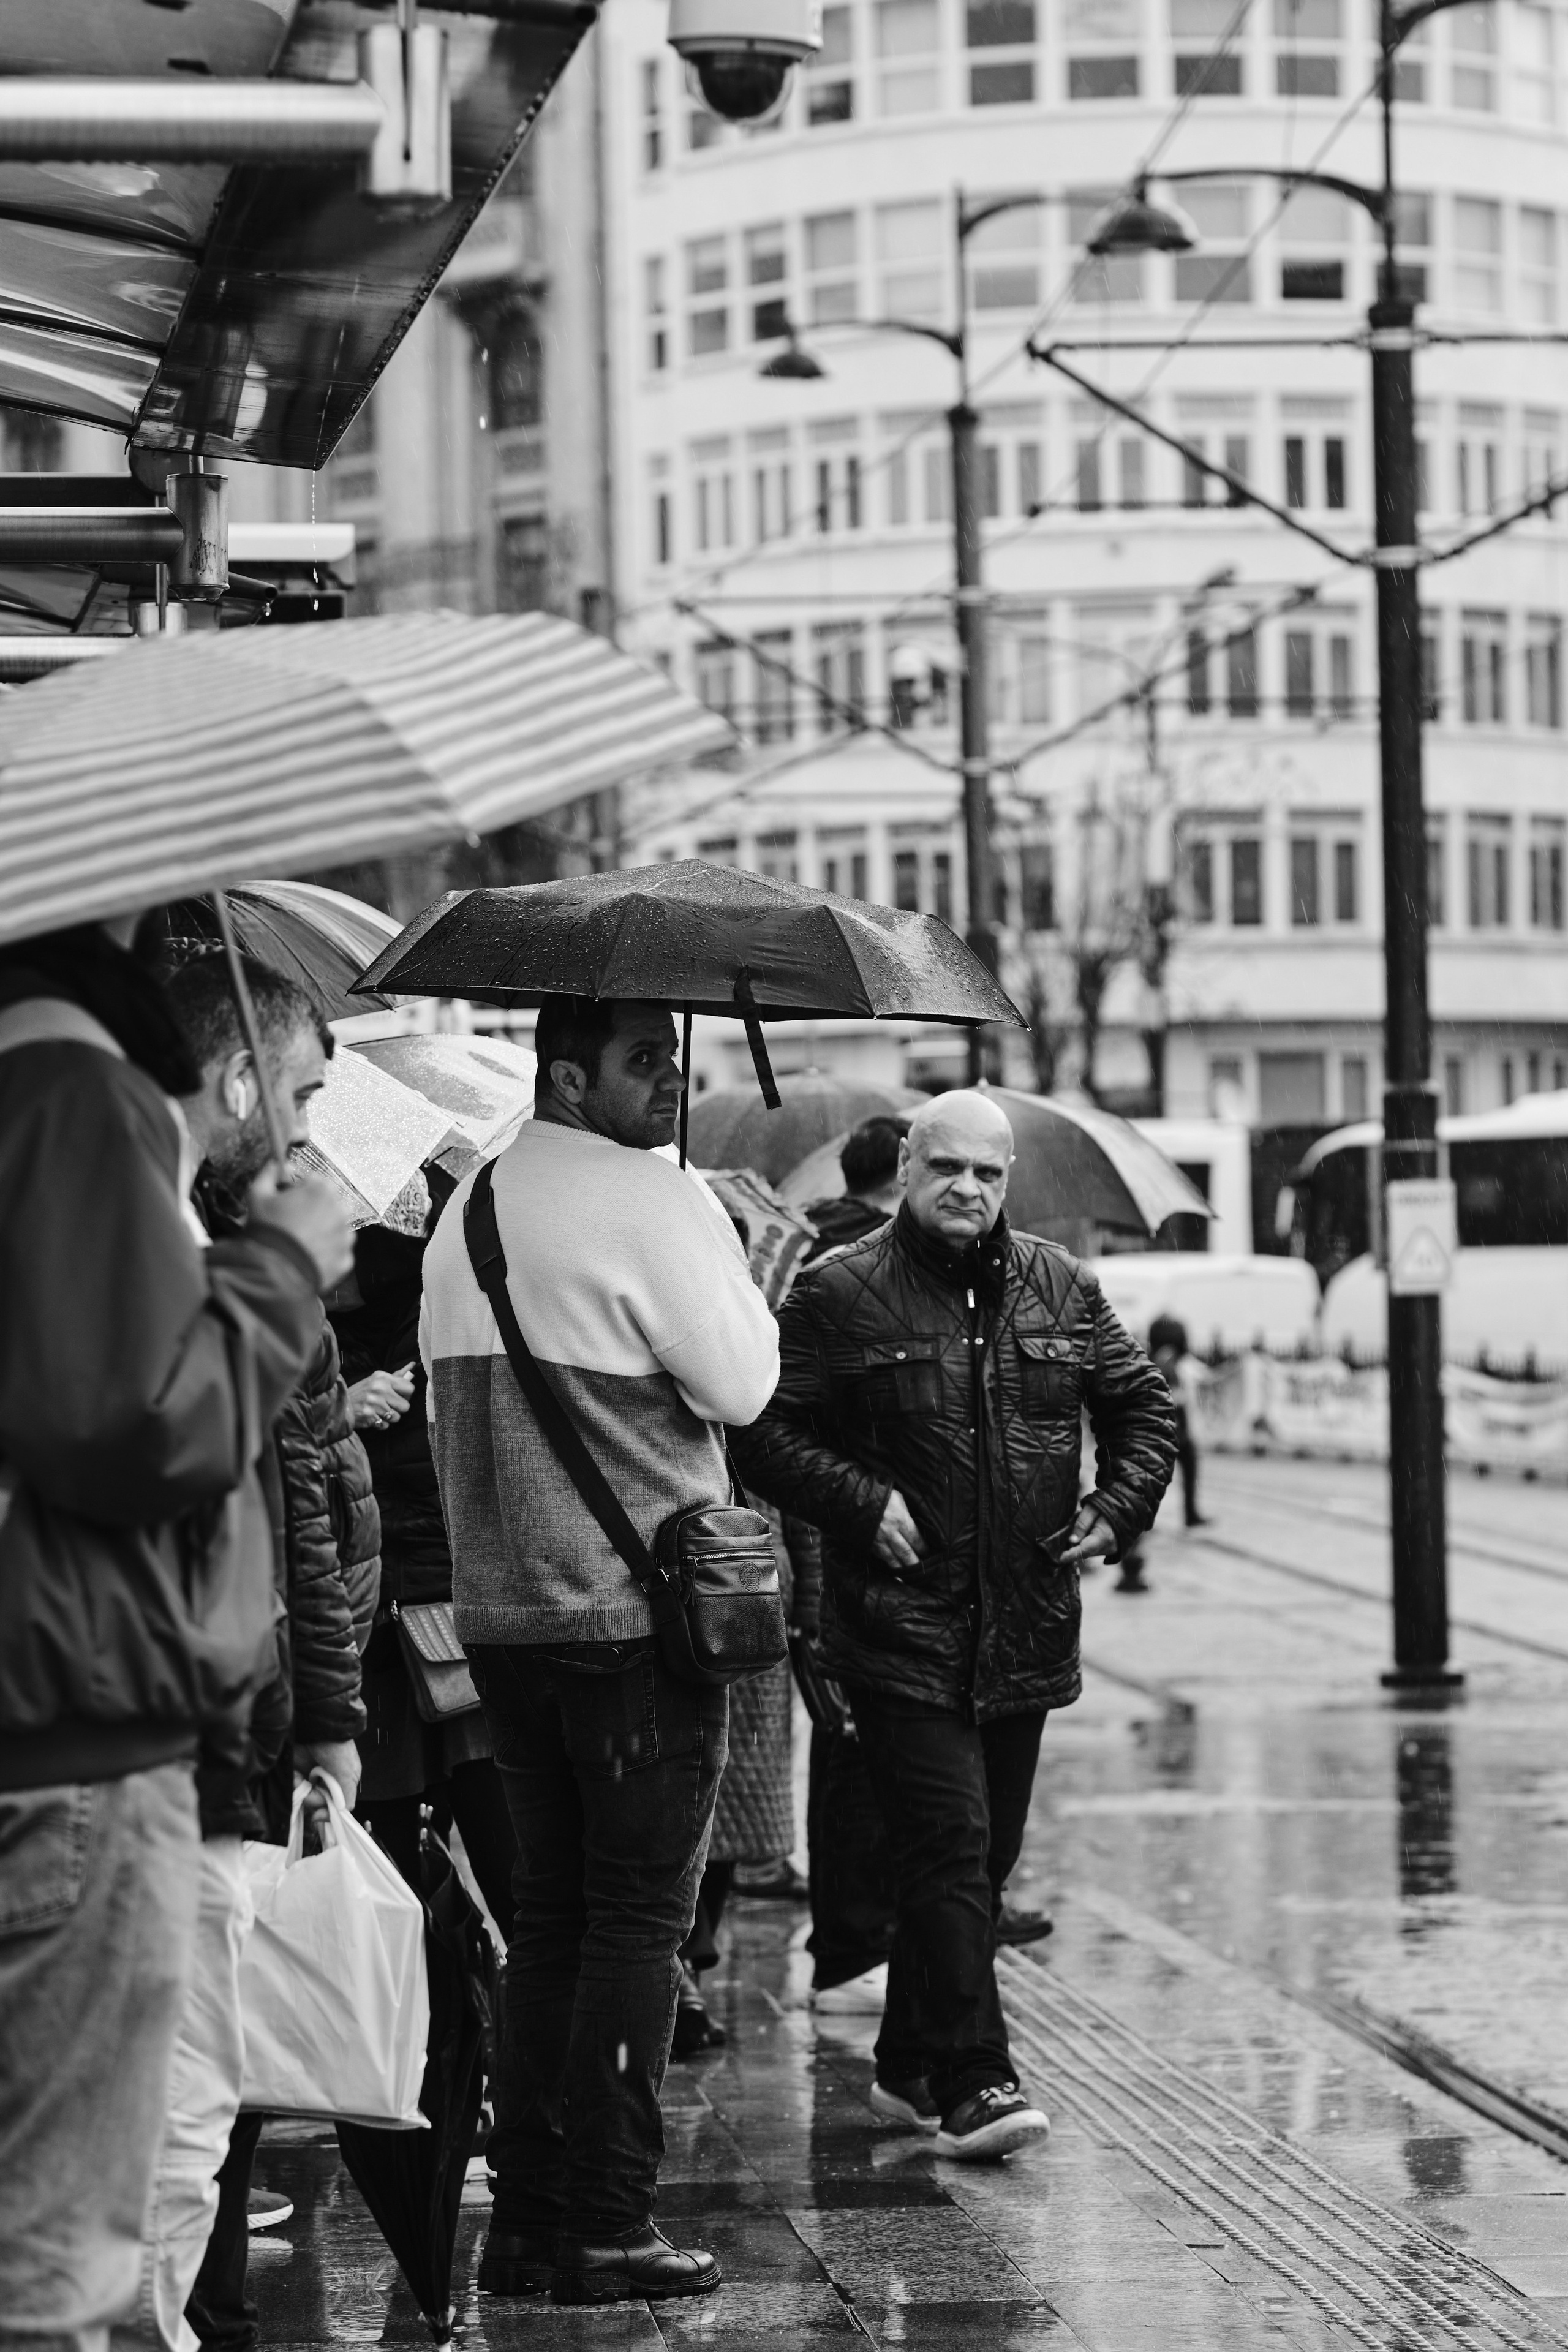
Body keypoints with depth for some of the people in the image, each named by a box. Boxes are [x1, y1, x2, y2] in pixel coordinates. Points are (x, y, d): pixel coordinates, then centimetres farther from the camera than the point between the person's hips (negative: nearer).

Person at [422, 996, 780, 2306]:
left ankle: (527, 2217, 14)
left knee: (550, 1910, 14)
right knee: (640, 1918, -1)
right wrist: (738, 1264, 4)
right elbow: (741, 1384, -10)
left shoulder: (469, 1210, 13)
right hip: (637, 1609, -7)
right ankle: (607, 2225, -2)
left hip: (498, 1608, 7)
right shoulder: (656, 1202, -12)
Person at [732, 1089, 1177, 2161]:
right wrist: (861, 1501, -16)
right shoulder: (841, 1294, -4)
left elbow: (1143, 1404, 20)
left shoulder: (1060, 1288, 10)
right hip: (902, 1624, -5)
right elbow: (763, 1430, -5)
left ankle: (912, 2066, 25)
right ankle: (971, 2082, -14)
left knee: (985, 1856, 12)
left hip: (1027, 1633, 5)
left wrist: (1120, 1507, 5)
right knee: (950, 1847, -14)